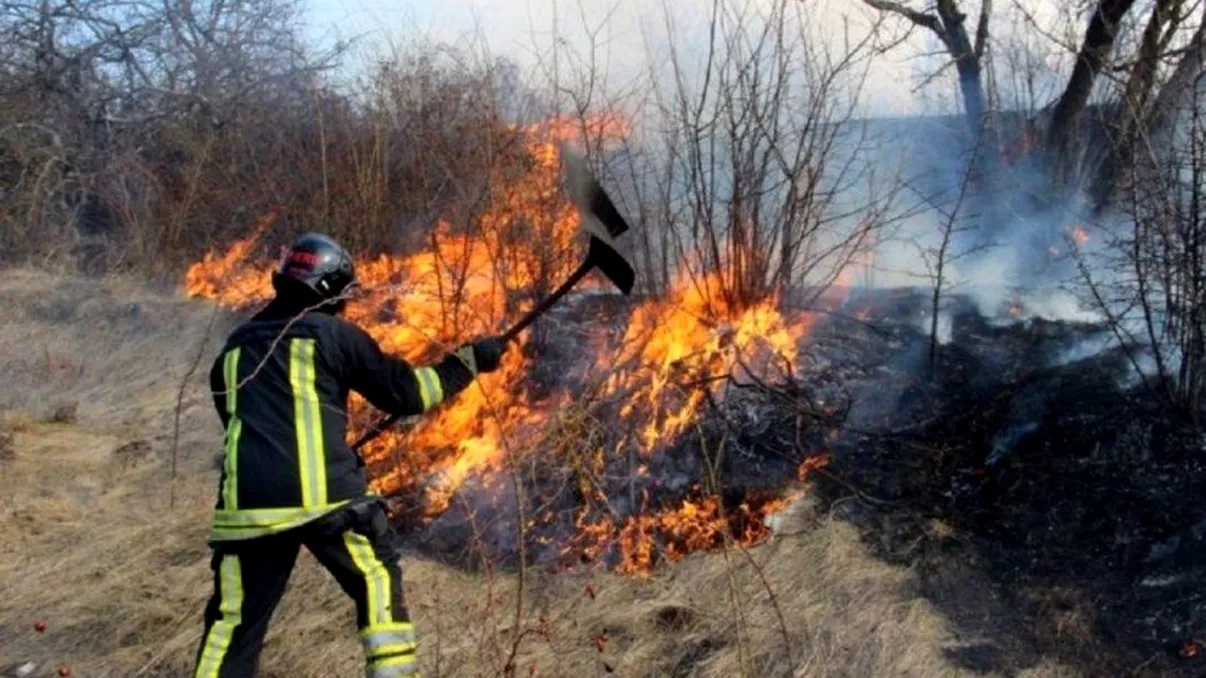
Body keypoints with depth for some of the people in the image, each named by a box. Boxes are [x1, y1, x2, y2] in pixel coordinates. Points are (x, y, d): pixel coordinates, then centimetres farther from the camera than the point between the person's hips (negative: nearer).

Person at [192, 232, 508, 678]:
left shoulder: (235, 347, 17)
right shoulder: (332, 333, 2)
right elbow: (403, 392, 3)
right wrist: (469, 360, 13)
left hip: (247, 502, 4)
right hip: (323, 495, -4)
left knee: (233, 618, 12)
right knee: (376, 579, 15)